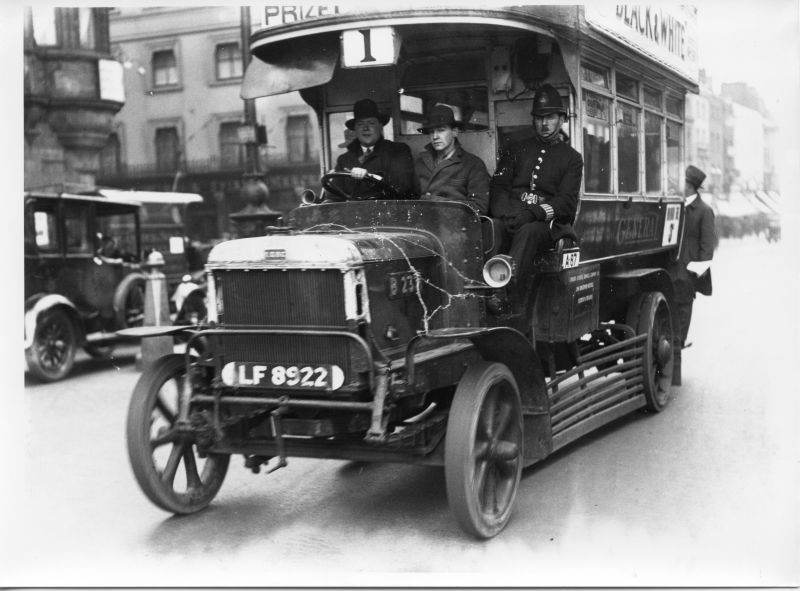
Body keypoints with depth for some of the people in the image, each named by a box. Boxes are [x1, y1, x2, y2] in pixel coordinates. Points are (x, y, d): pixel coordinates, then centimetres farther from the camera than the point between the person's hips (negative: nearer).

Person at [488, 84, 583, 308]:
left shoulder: (572, 158, 17)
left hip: (547, 223, -2)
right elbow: (497, 187, 12)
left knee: (527, 232, -39)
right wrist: (507, 213, -12)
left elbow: (567, 202, 2)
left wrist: (533, 212, -17)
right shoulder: (516, 150, 26)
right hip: (510, 219, 3)